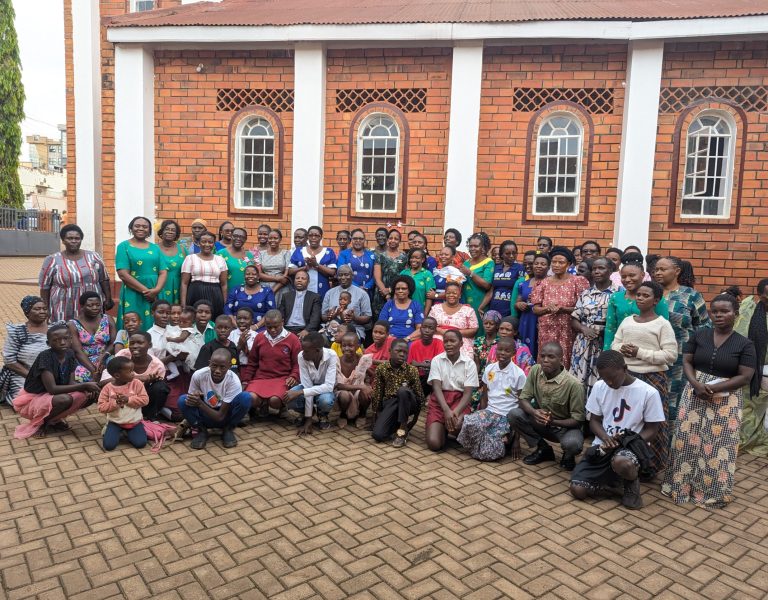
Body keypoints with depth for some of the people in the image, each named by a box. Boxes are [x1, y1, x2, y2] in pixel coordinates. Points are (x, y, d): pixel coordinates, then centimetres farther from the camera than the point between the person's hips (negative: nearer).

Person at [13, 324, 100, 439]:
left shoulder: (70, 354, -5)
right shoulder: (45, 356, -25)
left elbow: (71, 382, -3)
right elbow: (52, 389, -30)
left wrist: (87, 388, -24)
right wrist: (84, 385, -32)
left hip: (53, 396, 7)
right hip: (33, 400, -7)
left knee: (88, 395, -13)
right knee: (65, 399, -35)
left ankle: (55, 419, 5)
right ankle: (41, 423, -5)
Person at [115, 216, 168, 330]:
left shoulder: (155, 248, 12)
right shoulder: (124, 246, 1)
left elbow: (163, 272, 5)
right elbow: (123, 274, -8)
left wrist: (156, 290, -13)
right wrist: (145, 290, -14)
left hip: (155, 296, 3)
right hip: (133, 295, -3)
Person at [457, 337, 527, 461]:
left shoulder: (519, 374, -7)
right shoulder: (489, 369, 5)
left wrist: (517, 439, -6)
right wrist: (482, 415, -5)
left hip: (507, 416, -4)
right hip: (489, 411, 4)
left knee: (490, 453, -25)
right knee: (469, 423, -32)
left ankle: (505, 440, 7)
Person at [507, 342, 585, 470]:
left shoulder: (574, 384, -25)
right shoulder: (535, 370, -11)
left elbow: (578, 419, -19)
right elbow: (524, 398, -8)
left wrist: (553, 422, -36)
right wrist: (534, 412, -31)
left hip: (565, 426, -4)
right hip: (541, 422, 5)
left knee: (572, 443, -36)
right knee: (513, 414, -18)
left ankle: (568, 456, 6)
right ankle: (543, 449, 4)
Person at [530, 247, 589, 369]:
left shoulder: (577, 281, -1)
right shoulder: (545, 283, 8)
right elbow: (535, 309, 6)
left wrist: (563, 309, -18)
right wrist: (547, 308, -13)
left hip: (567, 330, -3)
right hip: (547, 330, 3)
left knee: (565, 362, -4)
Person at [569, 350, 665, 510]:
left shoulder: (648, 393, -9)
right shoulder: (599, 387, 1)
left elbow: (652, 430, -2)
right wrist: (605, 437, -14)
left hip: (631, 446, -3)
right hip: (603, 446, 3)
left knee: (622, 463, -41)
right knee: (577, 489, -17)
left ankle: (632, 485, -4)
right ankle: (620, 486, 9)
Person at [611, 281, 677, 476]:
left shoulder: (662, 324, -7)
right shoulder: (627, 321, 9)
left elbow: (671, 355, -13)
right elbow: (614, 345, 14)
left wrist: (640, 353, -16)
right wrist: (622, 349, -10)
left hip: (652, 378, -5)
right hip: (626, 375, 5)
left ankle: (650, 466, 15)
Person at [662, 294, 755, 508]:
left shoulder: (745, 344, -2)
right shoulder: (699, 334, 4)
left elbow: (745, 377, -8)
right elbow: (686, 362, 2)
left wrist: (714, 388, -18)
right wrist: (696, 384, -17)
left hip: (725, 401, -2)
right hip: (694, 396, 2)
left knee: (718, 447, 2)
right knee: (688, 441, 5)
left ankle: (714, 491, 18)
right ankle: (683, 485, 18)